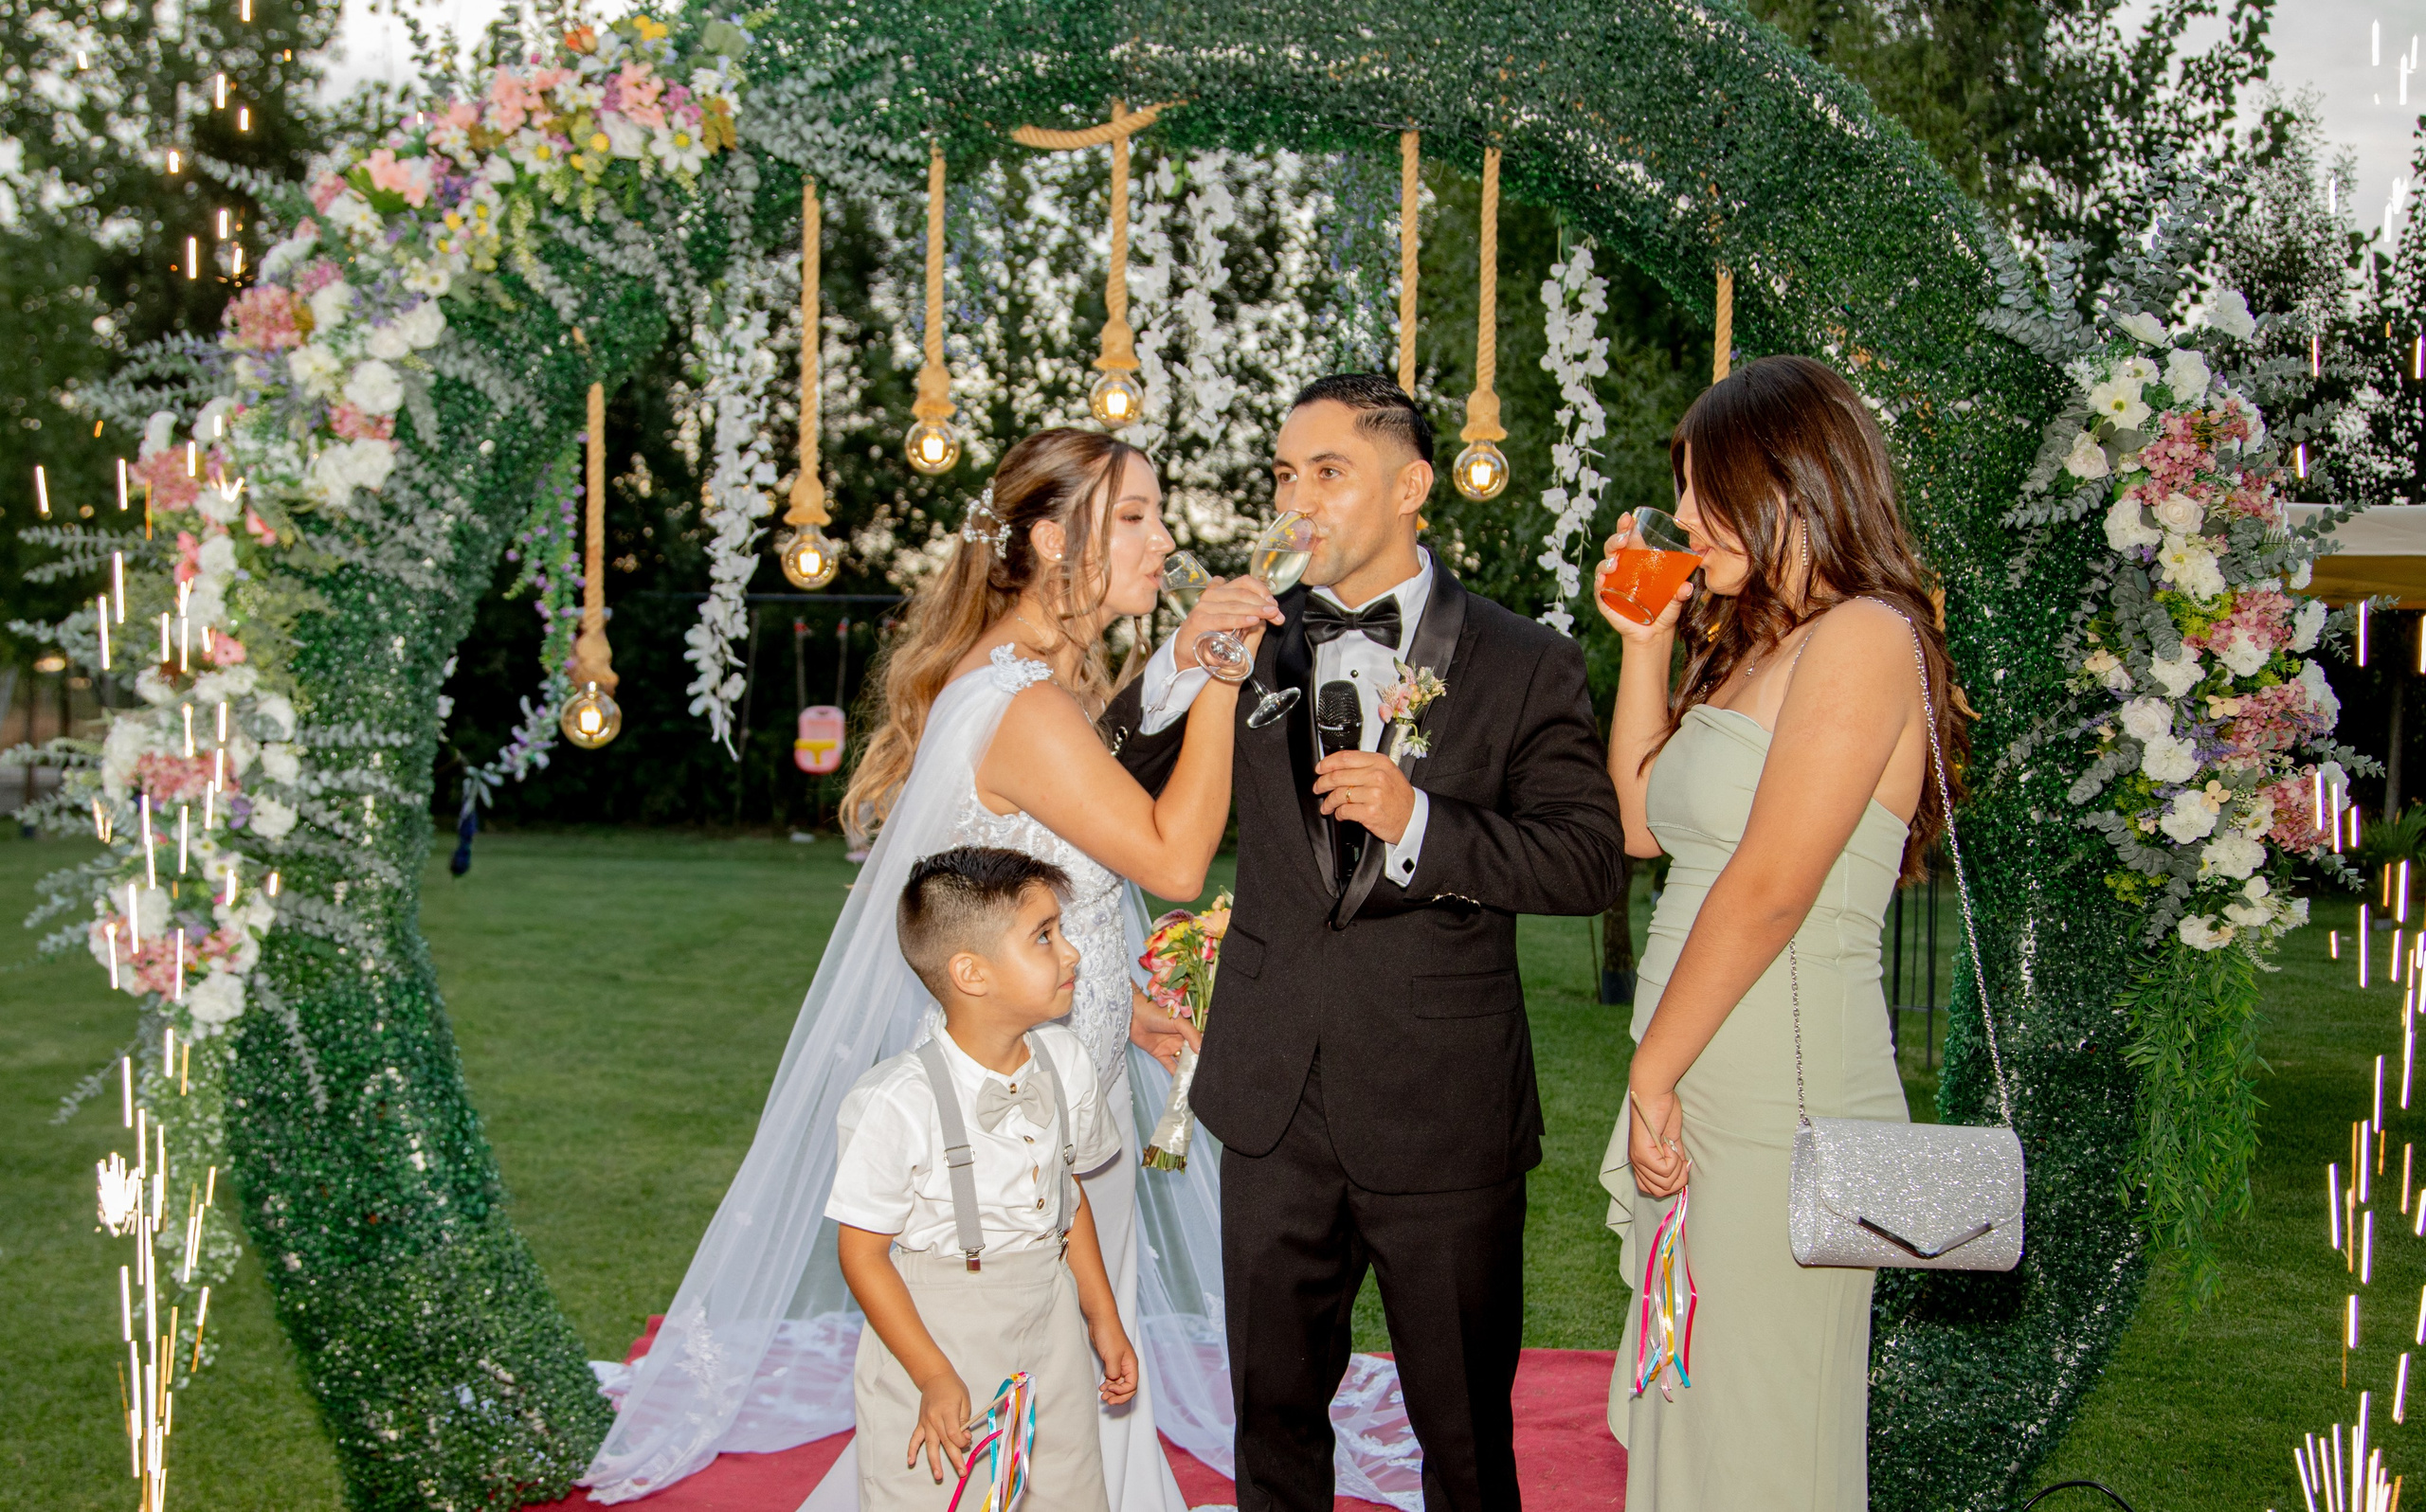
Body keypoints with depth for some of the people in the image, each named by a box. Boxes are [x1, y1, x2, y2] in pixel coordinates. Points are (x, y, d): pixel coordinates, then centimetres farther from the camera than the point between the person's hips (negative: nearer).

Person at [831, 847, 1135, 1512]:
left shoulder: (1064, 1063, -3)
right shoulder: (900, 1103, -22)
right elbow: (861, 1252, -16)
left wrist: (1104, 1321, 15)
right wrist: (935, 1378, -18)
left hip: (1048, 1329, 5)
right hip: (933, 1332, -5)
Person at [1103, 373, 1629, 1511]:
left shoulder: (1523, 665, -3)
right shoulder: (1250, 640, 5)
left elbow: (1589, 861, -10)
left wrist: (1420, 821, -22)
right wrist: (1180, 667, -14)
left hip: (1444, 1116, -3)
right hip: (1276, 1106, 3)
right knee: (1275, 1410, 18)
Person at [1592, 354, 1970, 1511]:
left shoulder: (1863, 636, -13)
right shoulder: (1749, 645, 16)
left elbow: (1770, 887, -18)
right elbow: (1642, 826, 20)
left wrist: (1653, 1074, -12)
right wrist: (1647, 639, 13)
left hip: (1778, 1098, -9)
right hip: (1703, 1085, 9)